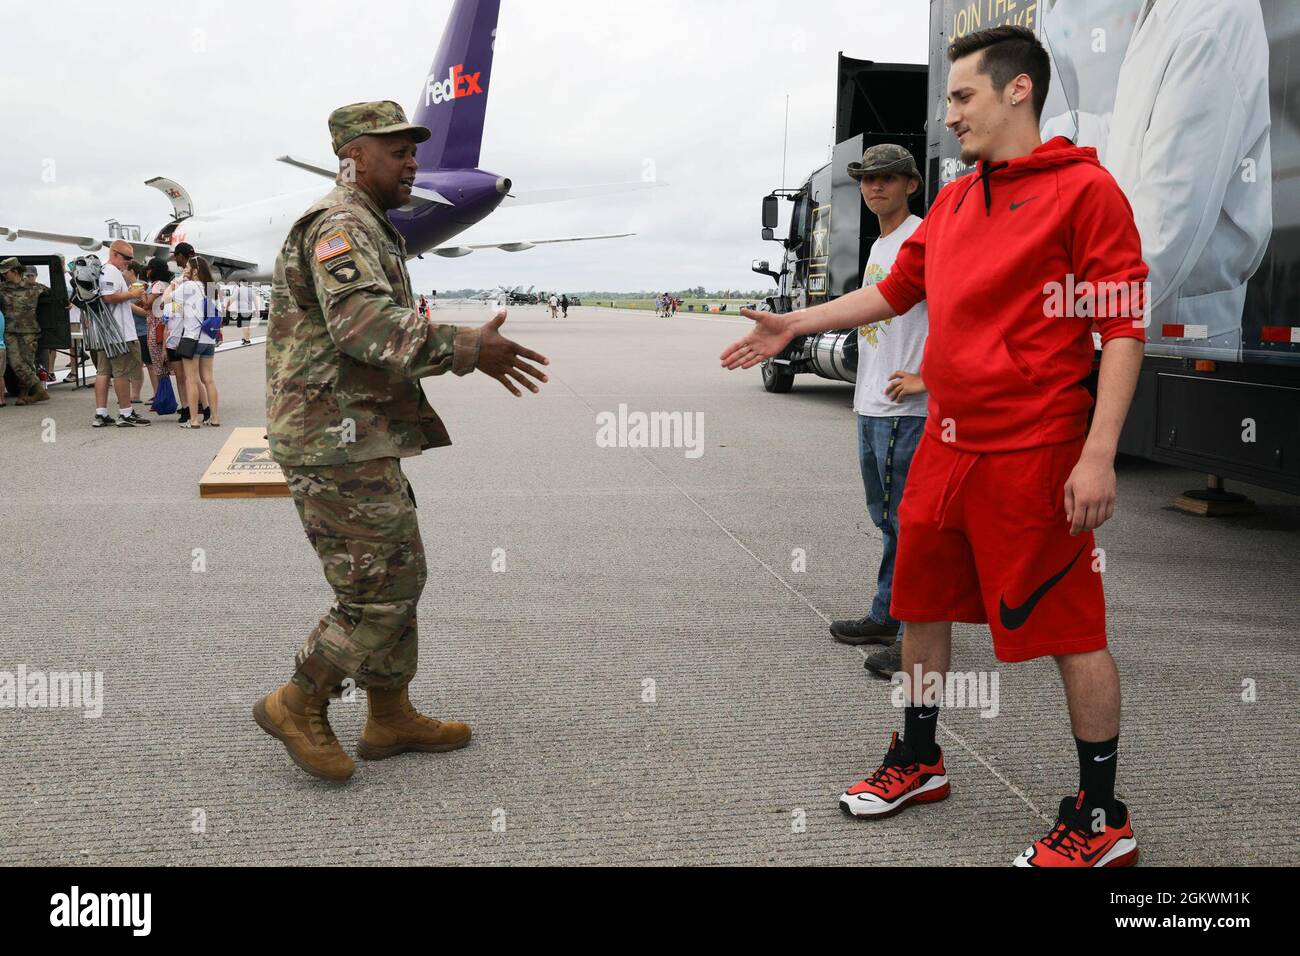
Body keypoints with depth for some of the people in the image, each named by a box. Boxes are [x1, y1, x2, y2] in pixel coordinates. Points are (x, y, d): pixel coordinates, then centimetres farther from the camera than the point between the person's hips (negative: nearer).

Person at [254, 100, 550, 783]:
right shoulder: (339, 225, -13)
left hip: (358, 439, 11)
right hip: (339, 444, -11)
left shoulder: (366, 230, 21)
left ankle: (390, 717, 25)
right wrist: (469, 351, -27)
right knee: (382, 591, -5)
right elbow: (367, 325, -28)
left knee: (398, 578, 15)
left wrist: (466, 346, 14)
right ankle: (298, 706, 11)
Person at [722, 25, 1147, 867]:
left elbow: (1124, 326, -13)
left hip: (1033, 453, -7)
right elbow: (896, 290, 24)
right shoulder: (953, 201, 13)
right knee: (922, 602, 16)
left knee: (1070, 628, 1)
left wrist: (1099, 455, -19)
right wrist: (796, 323, 19)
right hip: (946, 444, 8)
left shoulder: (1084, 188, -8)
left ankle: (1102, 819, 17)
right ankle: (919, 762, 35)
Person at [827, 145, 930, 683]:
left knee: (908, 520, -6)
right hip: (871, 406, 10)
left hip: (905, 411, -10)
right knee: (885, 516, 17)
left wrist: (926, 377, -21)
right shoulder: (878, 246, 18)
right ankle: (885, 618, 30)